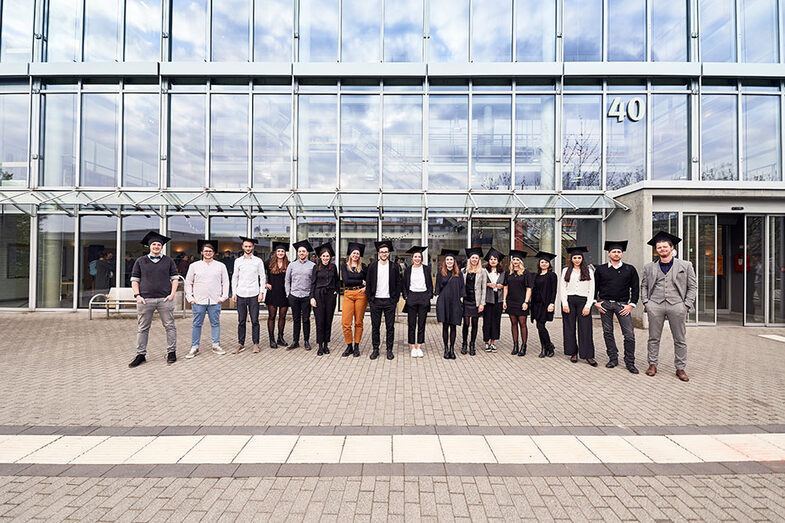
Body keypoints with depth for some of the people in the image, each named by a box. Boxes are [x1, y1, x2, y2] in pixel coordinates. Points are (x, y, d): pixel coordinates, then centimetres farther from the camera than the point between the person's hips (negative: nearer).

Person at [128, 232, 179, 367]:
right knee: (142, 328, 5)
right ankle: (141, 355, 16)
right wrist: (137, 295, -3)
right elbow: (134, 280, 9)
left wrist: (172, 293, -3)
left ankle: (171, 352, 11)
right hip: (145, 300, 1)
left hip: (165, 299, 0)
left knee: (169, 326, 2)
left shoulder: (168, 261, 10)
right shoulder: (140, 261, 10)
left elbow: (175, 278, 9)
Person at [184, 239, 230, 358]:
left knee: (215, 323, 5)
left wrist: (224, 296, 0)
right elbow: (188, 283, 10)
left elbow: (225, 282, 8)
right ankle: (194, 347, 14)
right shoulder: (194, 266, 8)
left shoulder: (221, 266, 7)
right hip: (198, 301, 0)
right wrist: (190, 297, 2)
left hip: (215, 301, 0)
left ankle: (216, 345, 15)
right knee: (196, 324, 4)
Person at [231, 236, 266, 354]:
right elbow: (234, 277, 12)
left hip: (254, 295, -2)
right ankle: (240, 344, 15)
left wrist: (261, 292, -2)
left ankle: (256, 344, 12)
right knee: (241, 321, 6)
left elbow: (262, 277, 4)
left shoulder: (258, 261, 3)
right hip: (240, 295, 2)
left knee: (255, 321, 2)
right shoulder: (238, 261, 9)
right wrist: (234, 293, 5)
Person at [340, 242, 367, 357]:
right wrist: (361, 282, -6)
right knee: (345, 322, -5)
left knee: (358, 322, 4)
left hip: (361, 294, 0)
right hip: (348, 295, 0)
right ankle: (349, 346, 11)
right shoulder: (344, 266, 7)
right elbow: (345, 281, -6)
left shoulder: (363, 266, 8)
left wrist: (366, 287, -5)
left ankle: (356, 347, 16)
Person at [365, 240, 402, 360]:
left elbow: (398, 284, 5)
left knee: (390, 327, 5)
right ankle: (375, 349, 18)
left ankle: (389, 350, 16)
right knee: (375, 326, 6)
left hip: (389, 301, 0)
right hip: (375, 301, 1)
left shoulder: (394, 267, 4)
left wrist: (395, 299, -3)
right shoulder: (372, 266, 5)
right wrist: (369, 299, -2)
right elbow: (368, 284, 6)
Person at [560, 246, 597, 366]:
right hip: (569, 301, 1)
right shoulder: (566, 271, 8)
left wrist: (588, 306, -6)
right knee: (570, 328, 4)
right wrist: (564, 304, -6)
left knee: (585, 328, -3)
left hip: (583, 301, -1)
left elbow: (591, 290, 3)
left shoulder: (589, 271, 7)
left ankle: (588, 355, 4)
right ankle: (573, 353, 15)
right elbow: (563, 288, 4)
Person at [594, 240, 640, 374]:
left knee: (629, 334, -4)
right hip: (605, 304, 1)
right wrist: (596, 302, 1)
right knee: (608, 332, 7)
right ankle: (613, 358, 20)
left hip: (622, 305, 0)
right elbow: (595, 287, 9)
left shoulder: (630, 269, 6)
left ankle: (629, 362, 8)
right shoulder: (600, 269, 6)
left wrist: (631, 305, -2)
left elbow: (635, 288, 6)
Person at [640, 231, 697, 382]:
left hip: (677, 305, 0)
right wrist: (645, 302, 4)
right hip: (655, 305, 1)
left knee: (680, 340, 5)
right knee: (654, 338, 5)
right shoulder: (649, 267, 11)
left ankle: (680, 368, 16)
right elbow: (643, 286, 16)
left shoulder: (685, 265, 8)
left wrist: (687, 305, -2)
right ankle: (653, 365, 15)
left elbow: (692, 287, 7)